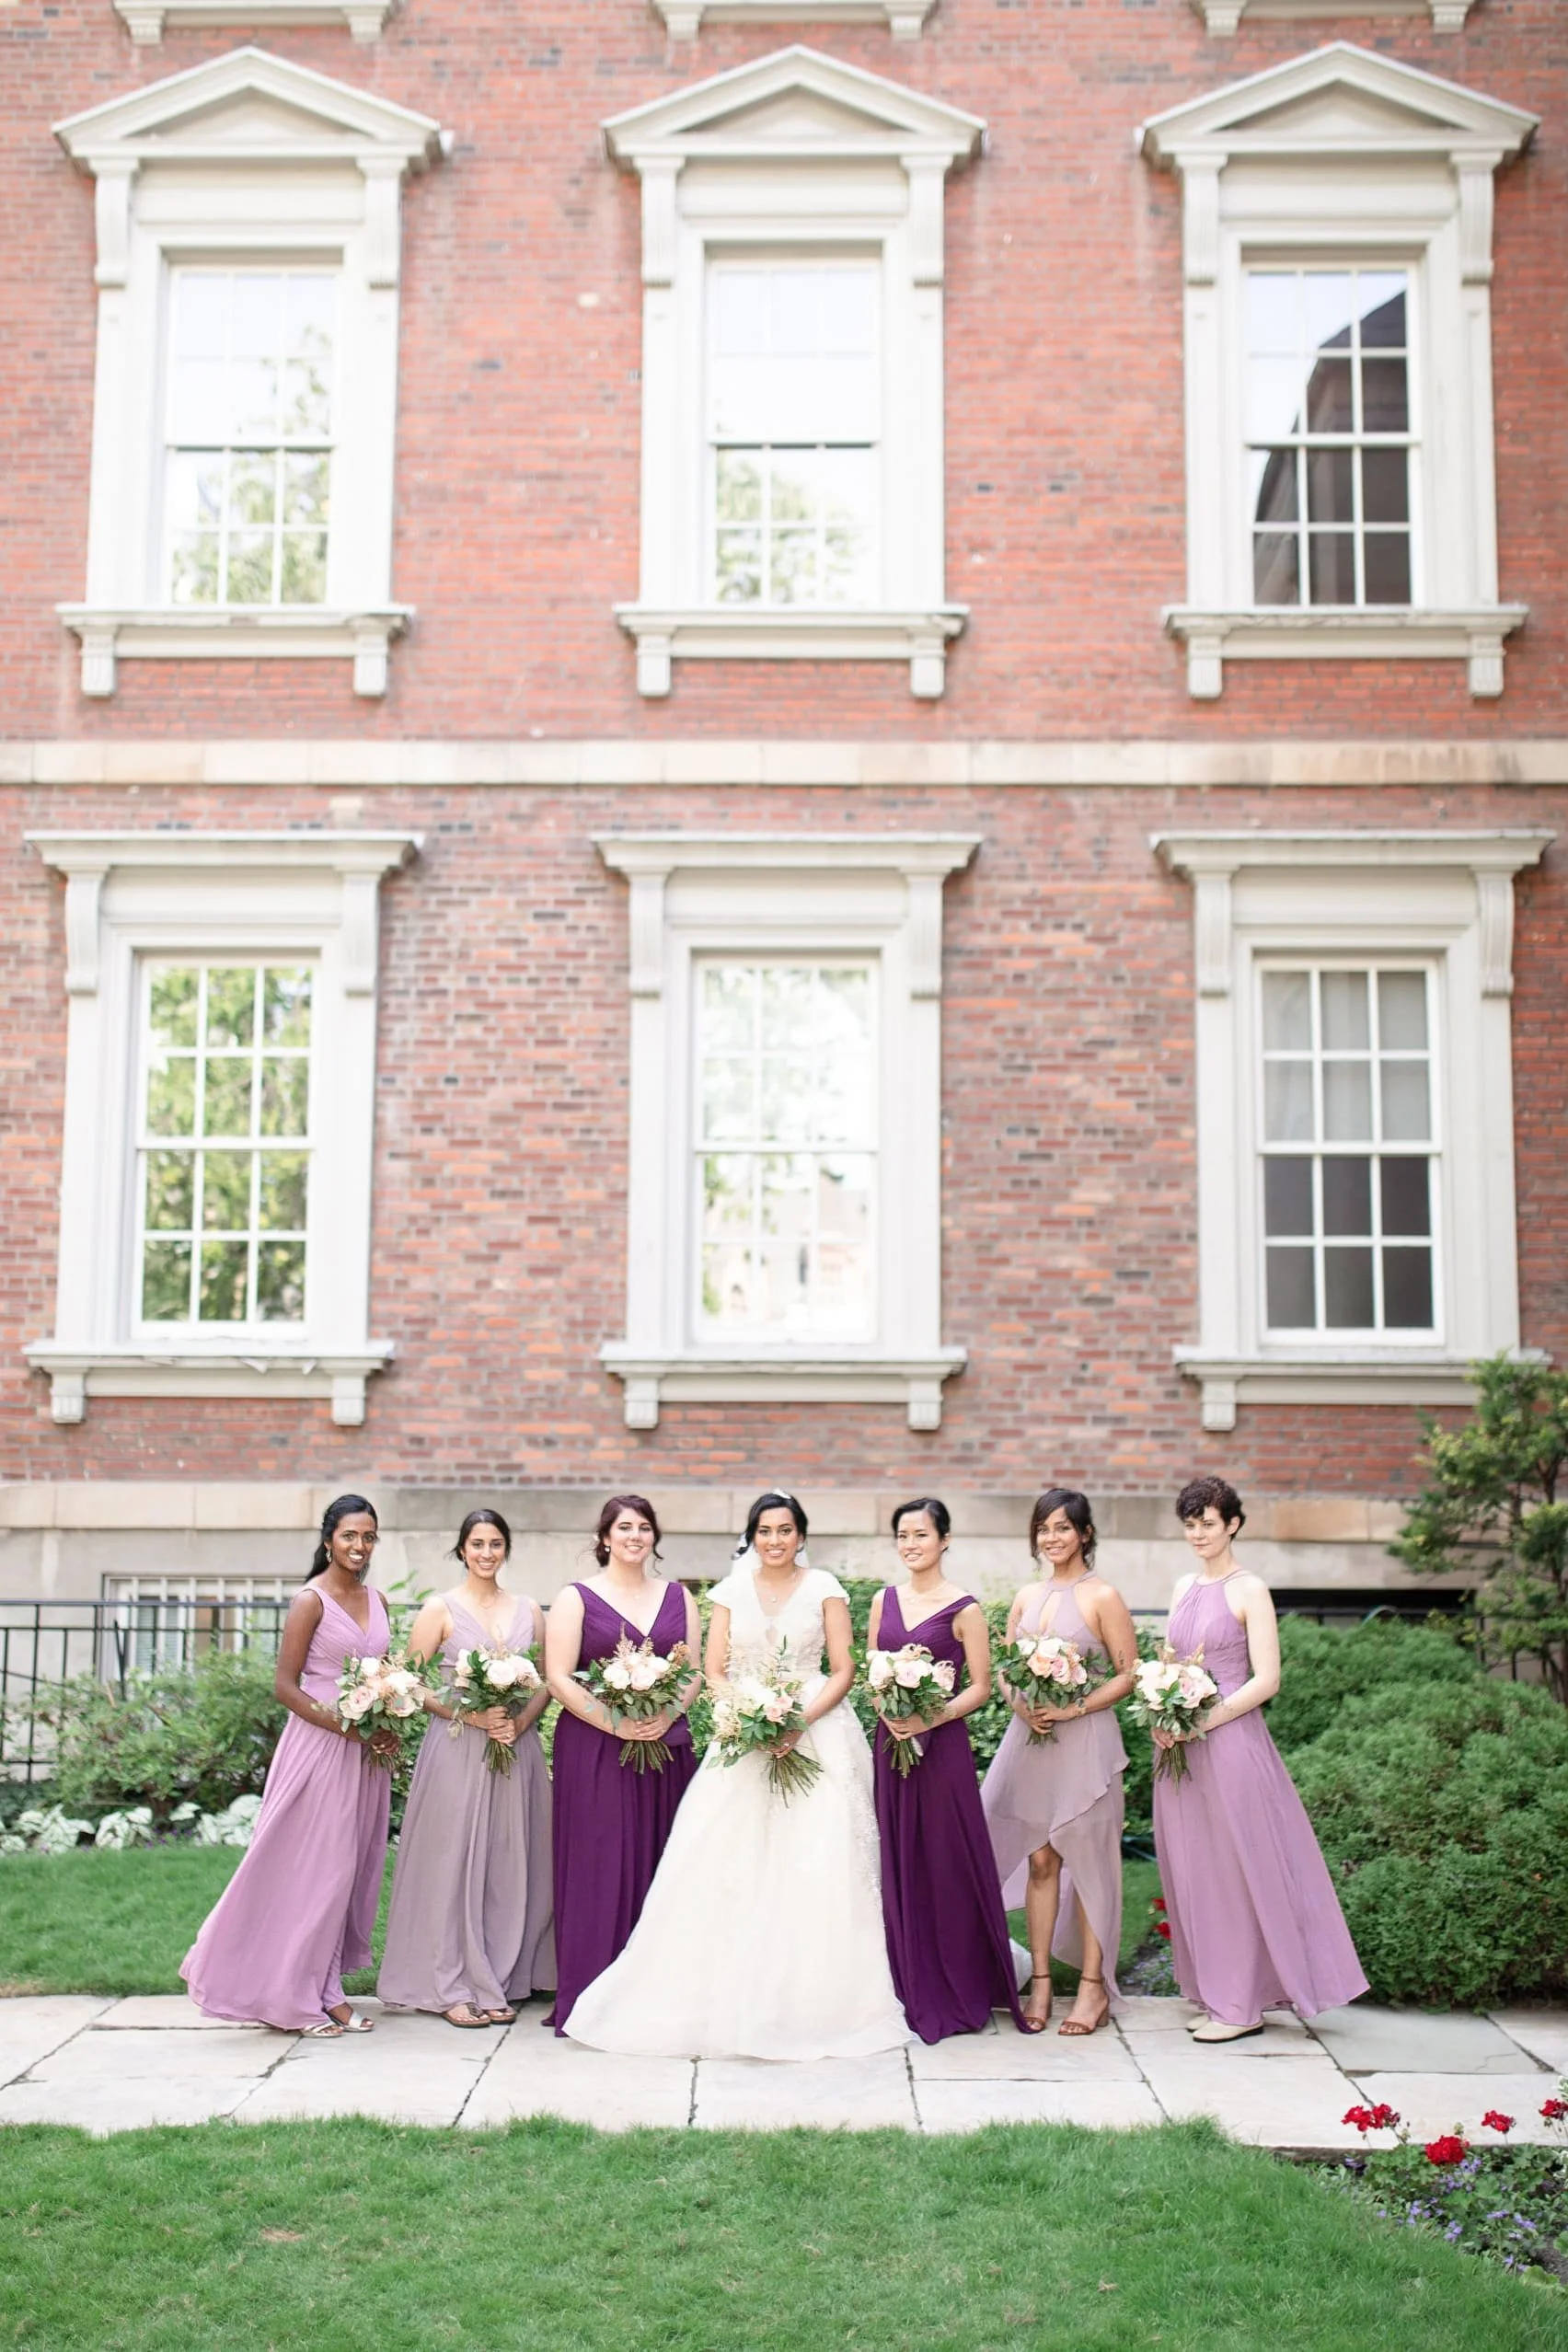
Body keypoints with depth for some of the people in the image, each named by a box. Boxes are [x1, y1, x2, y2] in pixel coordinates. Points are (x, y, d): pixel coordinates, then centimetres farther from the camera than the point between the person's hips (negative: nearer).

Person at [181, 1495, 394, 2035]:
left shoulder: (376, 1601, 11)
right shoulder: (311, 1601, -9)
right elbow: (285, 1685, -11)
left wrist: (389, 1729, -1)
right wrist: (346, 1728, -18)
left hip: (368, 1751, 7)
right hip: (319, 1744, -7)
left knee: (353, 1870, 10)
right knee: (311, 1869, -2)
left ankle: (326, 1990, 20)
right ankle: (294, 1995, 9)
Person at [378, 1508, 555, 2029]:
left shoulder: (528, 1611, 11)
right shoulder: (441, 1609, 0)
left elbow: (547, 1682, 11)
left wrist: (520, 1722, -7)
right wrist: (471, 1715, -14)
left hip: (516, 1748, 4)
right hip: (457, 1748, -3)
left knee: (508, 1864, 5)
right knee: (453, 1863, -2)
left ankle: (499, 1982, 14)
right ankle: (452, 1987, 6)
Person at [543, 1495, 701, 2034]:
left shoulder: (678, 1598, 14)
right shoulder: (576, 1599, 2)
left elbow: (695, 1670, 9)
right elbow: (558, 1677, -5)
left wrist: (666, 1716, -10)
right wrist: (614, 1723, -16)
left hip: (665, 1743, 4)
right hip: (594, 1747, -3)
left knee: (657, 1865, 3)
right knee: (597, 1865, -5)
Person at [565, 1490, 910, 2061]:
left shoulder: (823, 1587, 4)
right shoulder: (732, 1591, 9)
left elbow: (843, 1670, 1)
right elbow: (714, 1671, 7)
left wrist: (803, 1721, -13)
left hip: (816, 1738, -2)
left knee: (818, 1868, -7)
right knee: (728, 1864, -5)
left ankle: (813, 2003, 2)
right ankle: (730, 1998, 2)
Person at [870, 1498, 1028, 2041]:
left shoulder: (963, 1610, -6)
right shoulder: (884, 1601, 9)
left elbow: (979, 1687, -6)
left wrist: (929, 1719, -18)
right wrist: (889, 1714, -8)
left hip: (942, 1746, -5)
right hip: (891, 1744, 5)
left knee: (947, 1862, -1)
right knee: (899, 1863, 8)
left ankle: (959, 1992, 11)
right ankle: (913, 1989, 18)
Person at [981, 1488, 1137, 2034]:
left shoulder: (1103, 1596, -5)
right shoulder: (1027, 1597, 11)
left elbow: (1128, 1674, -6)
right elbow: (1005, 1667, 15)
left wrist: (1075, 1708, -15)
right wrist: (1021, 1704, -5)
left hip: (1084, 1740, -5)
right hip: (1030, 1737, 5)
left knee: (1088, 1861, 1)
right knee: (1039, 1861, 6)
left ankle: (1093, 1987, 10)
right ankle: (1040, 1982, 14)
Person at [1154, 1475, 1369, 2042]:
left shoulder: (1249, 1591, -7)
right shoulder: (1184, 1587, 14)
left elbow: (1266, 1680, -11)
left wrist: (1203, 1720, -16)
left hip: (1230, 1741, -7)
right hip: (1180, 1745, 7)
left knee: (1235, 1869, -2)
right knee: (1192, 1872, 10)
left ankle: (1244, 2005, 6)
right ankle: (1217, 1995, 20)